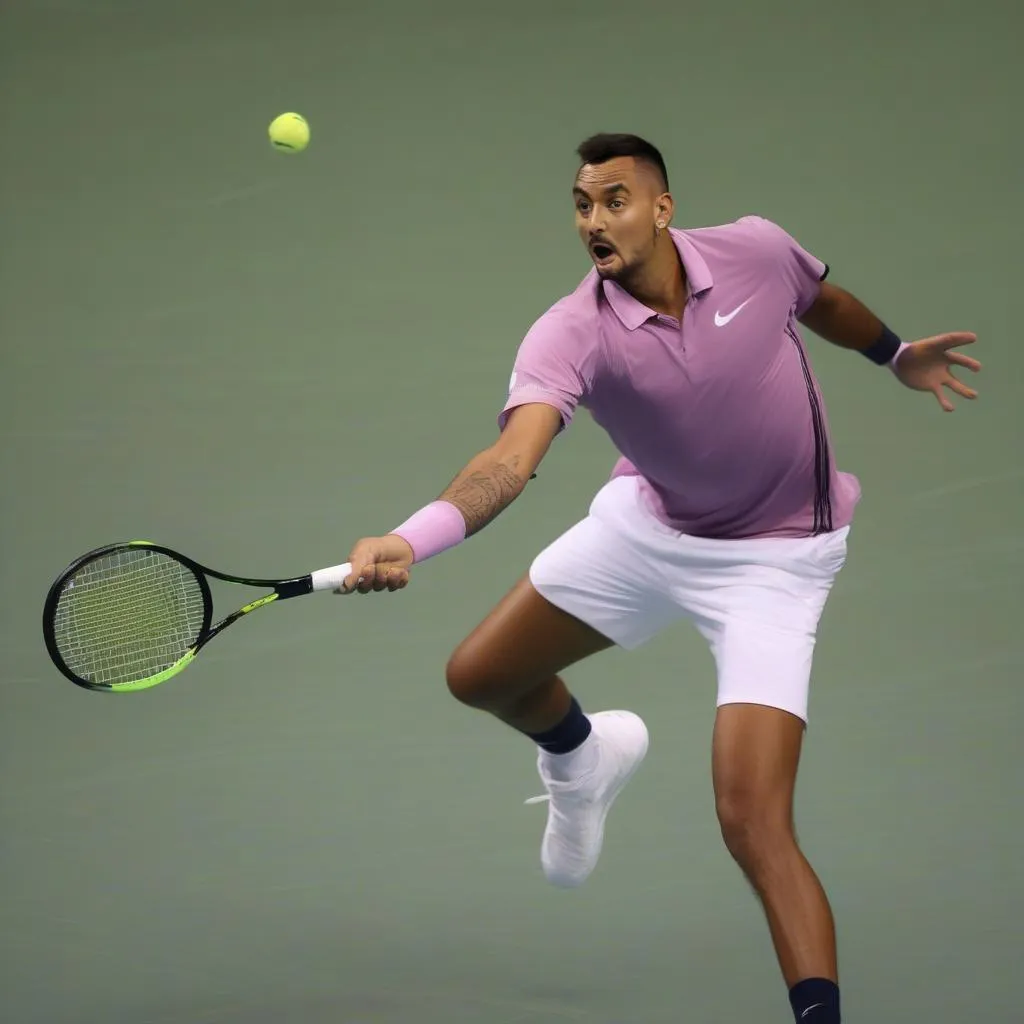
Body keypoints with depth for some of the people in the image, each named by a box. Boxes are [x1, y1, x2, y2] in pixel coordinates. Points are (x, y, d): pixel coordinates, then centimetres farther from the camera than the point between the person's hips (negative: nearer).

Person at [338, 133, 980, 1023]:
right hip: (647, 524, 3)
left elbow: (823, 301, 7)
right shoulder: (569, 336, -24)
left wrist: (896, 354, 24)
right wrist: (411, 539, -59)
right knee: (481, 677, 15)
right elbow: (512, 459, -41)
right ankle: (584, 754, 50)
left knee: (754, 823, -17)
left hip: (775, 557, -3)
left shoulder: (757, 251, -19)